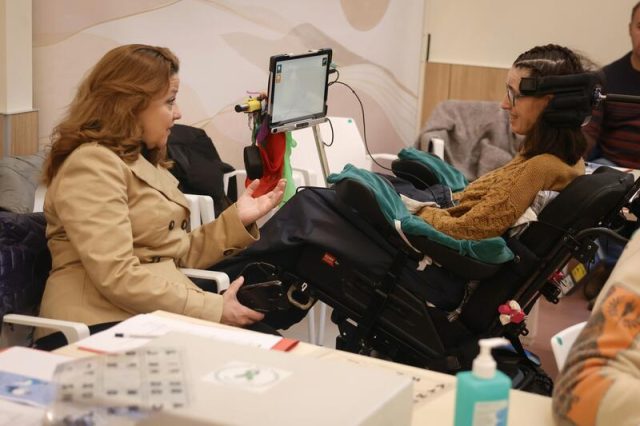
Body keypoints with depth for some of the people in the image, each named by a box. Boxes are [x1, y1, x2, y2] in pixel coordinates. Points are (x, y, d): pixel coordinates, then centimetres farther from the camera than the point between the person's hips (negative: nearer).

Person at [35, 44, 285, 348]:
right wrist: (213, 309, -19)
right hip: (104, 327, -9)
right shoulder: (92, 165, -11)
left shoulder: (142, 161, 20)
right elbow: (117, 277, -21)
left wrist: (238, 219, 6)